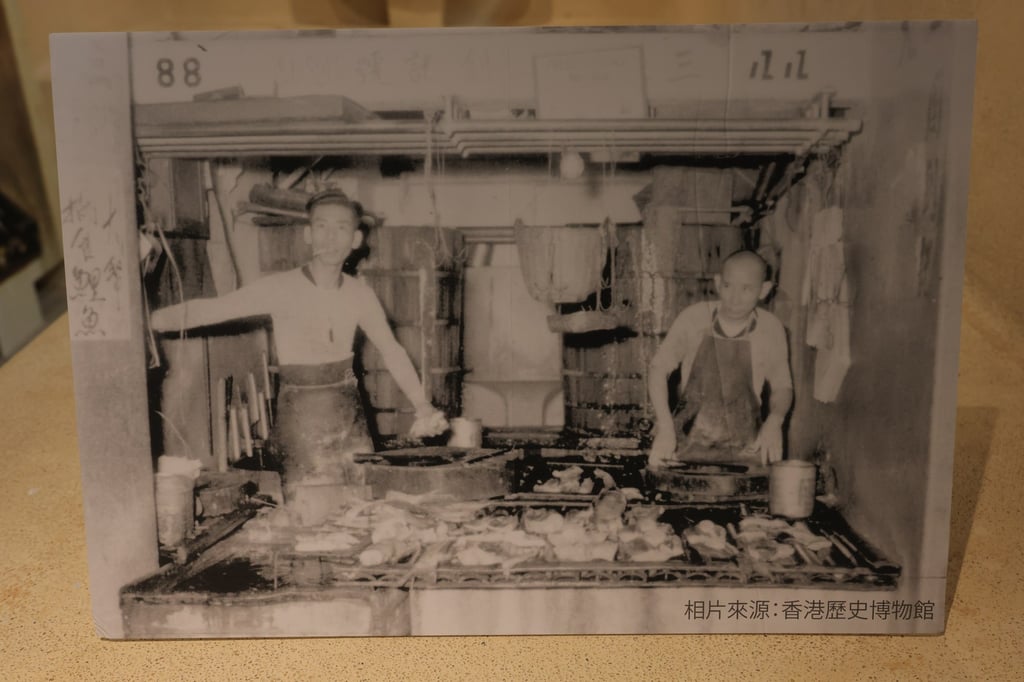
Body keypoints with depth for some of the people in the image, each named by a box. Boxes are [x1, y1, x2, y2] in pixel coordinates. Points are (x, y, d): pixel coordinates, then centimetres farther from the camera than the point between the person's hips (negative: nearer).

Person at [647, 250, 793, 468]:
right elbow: (659, 368, -2)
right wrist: (665, 426, -14)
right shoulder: (693, 318, -7)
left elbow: (782, 386, 9)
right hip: (689, 440, -1)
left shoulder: (771, 329, -3)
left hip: (745, 448, 1)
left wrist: (774, 421, -11)